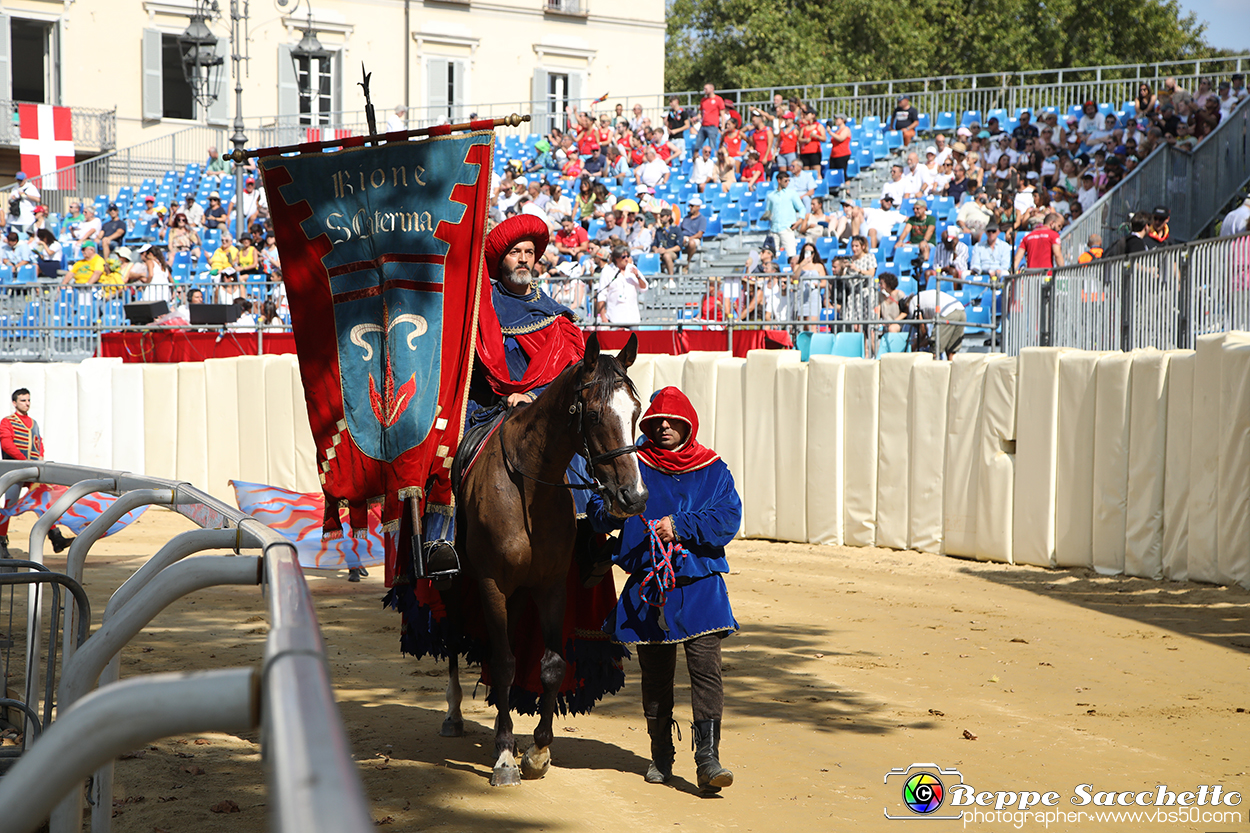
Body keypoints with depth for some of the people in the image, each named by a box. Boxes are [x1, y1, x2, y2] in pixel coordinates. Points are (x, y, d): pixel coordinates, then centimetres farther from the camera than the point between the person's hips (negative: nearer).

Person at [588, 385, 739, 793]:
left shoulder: (713, 470, 5)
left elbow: (728, 519, -7)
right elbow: (596, 510, 4)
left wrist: (681, 526, -17)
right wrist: (609, 510, -19)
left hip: (700, 586, -1)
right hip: (647, 586, 1)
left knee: (705, 668, -14)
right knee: (655, 674, 9)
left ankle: (707, 759, -13)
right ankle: (661, 755, 26)